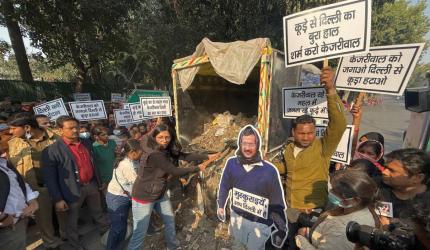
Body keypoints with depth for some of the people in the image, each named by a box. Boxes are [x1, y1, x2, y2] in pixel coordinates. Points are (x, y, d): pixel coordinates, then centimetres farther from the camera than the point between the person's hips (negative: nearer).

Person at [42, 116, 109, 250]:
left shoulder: (86, 143, 1)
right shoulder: (52, 150, -16)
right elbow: (49, 178, -13)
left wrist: (99, 181, 15)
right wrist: (58, 199, -12)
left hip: (92, 185, 5)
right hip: (73, 190, -4)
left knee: (98, 212, 23)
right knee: (72, 220, 18)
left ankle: (107, 231, 45)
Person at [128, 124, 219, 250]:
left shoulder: (166, 149, -5)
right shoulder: (154, 154, -31)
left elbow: (184, 156, -7)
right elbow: (175, 171, -26)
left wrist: (207, 157, -9)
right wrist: (197, 168, -14)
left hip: (161, 194, 9)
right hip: (144, 197, -8)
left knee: (170, 220, 22)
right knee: (140, 233, 2)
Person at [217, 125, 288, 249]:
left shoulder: (269, 170, -23)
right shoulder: (231, 163, -16)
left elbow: (277, 203, -14)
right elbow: (224, 186, 1)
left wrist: (282, 229, -8)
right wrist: (221, 205, 11)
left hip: (260, 223, -3)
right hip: (237, 217, 3)